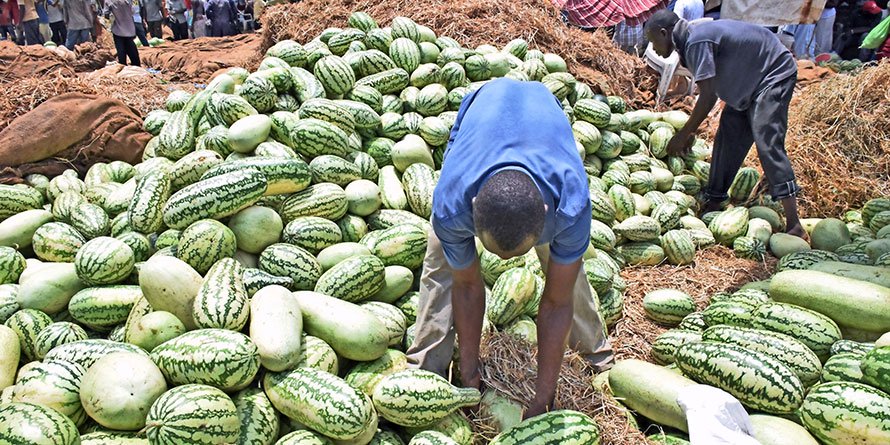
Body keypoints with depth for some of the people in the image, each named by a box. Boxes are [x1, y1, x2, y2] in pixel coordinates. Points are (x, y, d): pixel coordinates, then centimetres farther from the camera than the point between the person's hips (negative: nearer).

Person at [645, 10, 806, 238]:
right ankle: (712, 206, 14)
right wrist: (691, 131, 13)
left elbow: (707, 96, -27)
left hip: (775, 73, -10)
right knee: (728, 138, 7)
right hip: (752, 79, 10)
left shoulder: (696, 41, -25)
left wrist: (683, 134, -18)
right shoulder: (693, 41, 5)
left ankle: (793, 225, -20)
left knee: (767, 142, -19)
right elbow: (711, 92, 12)